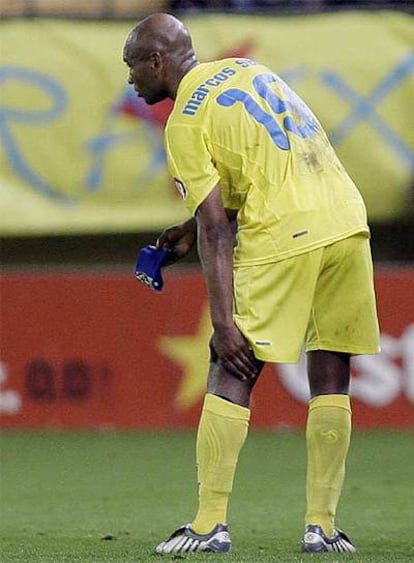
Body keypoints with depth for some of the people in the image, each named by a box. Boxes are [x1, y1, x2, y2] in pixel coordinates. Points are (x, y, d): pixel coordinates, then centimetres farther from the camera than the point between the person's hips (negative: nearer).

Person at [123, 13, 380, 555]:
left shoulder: (184, 123, -2)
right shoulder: (247, 70, 21)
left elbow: (215, 227, -9)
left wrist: (223, 321, -11)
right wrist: (194, 227, 29)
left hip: (282, 238, -6)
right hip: (347, 222, 6)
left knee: (232, 373, 1)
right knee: (331, 378, 9)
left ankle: (210, 524, -3)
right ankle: (321, 525, 8)